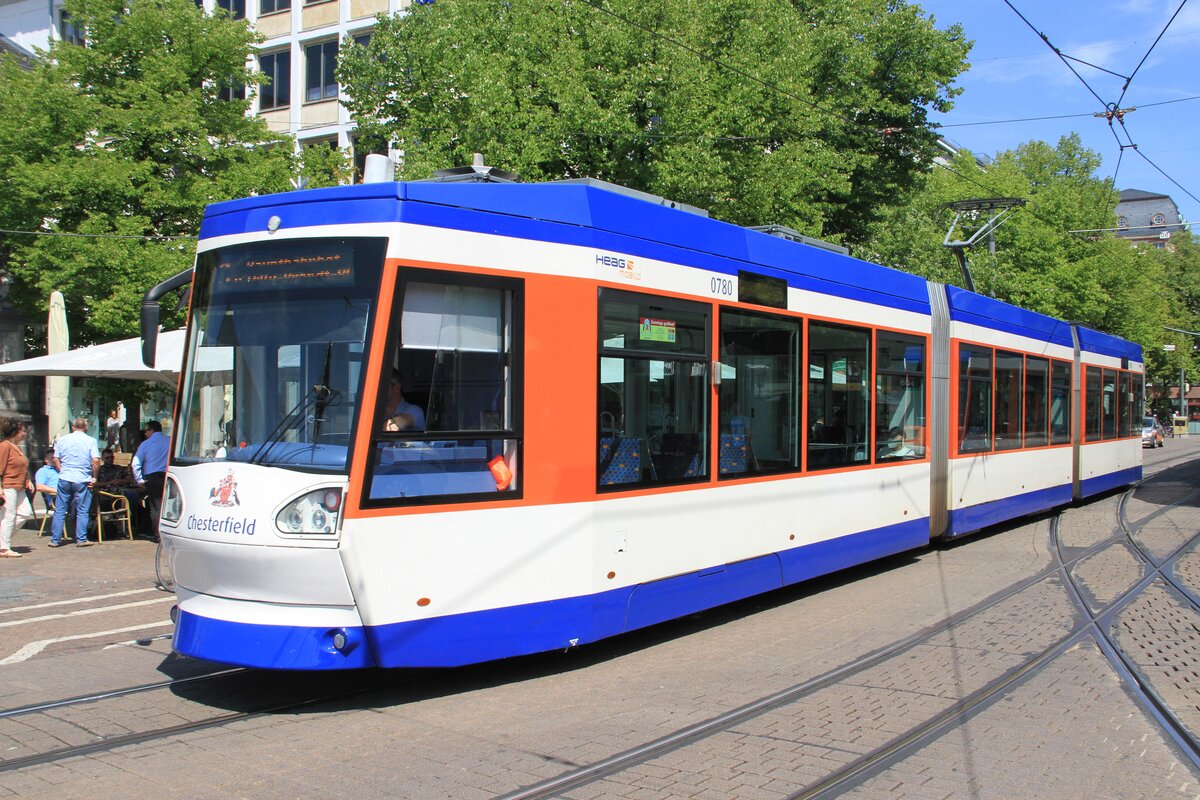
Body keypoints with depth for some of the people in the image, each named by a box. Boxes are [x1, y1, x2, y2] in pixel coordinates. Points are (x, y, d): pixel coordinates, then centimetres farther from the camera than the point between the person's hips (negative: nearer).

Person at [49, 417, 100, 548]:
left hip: (64, 478, 3)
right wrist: (94, 477, -1)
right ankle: (81, 539, 4)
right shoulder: (91, 441, -2)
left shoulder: (62, 440, 7)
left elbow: (56, 459, 7)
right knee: (82, 511, 4)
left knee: (59, 511, 8)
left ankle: (55, 539, 10)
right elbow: (96, 461, -11)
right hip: (82, 480, -2)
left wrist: (62, 472, 16)